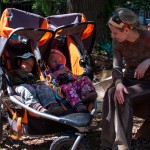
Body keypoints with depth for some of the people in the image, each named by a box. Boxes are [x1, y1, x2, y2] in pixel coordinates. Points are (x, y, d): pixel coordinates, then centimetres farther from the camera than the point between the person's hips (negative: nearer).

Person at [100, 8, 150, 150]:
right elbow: (116, 65, -11)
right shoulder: (117, 41, -6)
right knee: (111, 94, -28)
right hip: (129, 79, 4)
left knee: (123, 97, -32)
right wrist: (118, 83, -31)